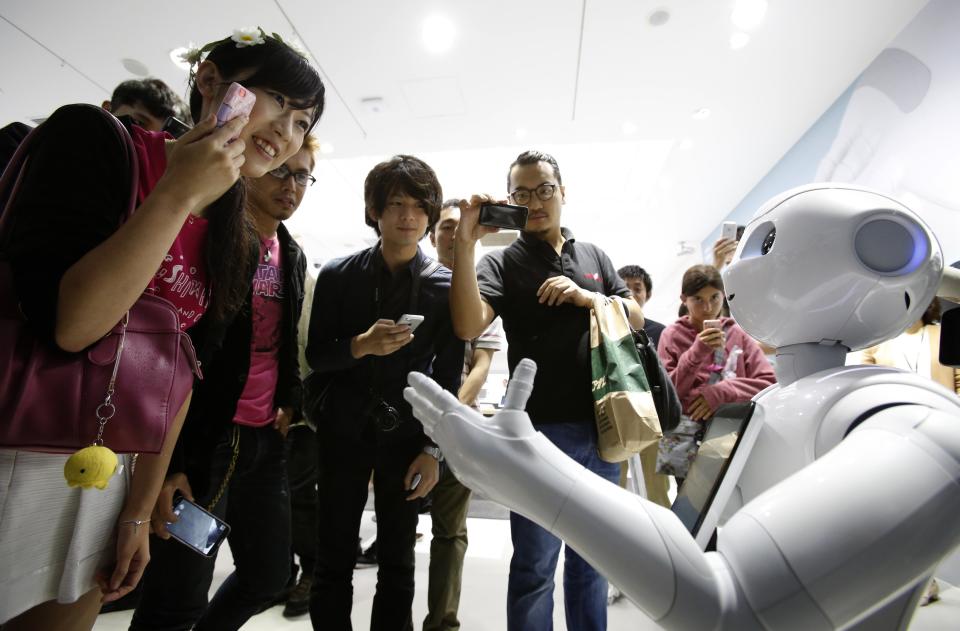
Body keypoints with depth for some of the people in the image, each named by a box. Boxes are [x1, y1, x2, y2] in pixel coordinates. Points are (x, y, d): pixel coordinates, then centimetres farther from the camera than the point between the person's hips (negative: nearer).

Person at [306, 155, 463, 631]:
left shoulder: (446, 285, -2)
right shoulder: (338, 275, -1)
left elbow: (448, 376, -2)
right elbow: (315, 355, -1)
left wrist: (433, 449, -5)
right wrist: (360, 345, -21)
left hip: (407, 434, 0)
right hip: (343, 429, 1)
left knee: (398, 564, 11)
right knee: (334, 560, 11)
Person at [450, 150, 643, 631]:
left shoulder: (594, 256, 13)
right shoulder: (502, 263, -1)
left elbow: (636, 316, 10)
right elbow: (467, 326, -17)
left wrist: (586, 297, -7)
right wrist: (465, 244, -23)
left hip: (602, 430, 5)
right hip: (542, 432, -4)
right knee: (534, 568, 8)